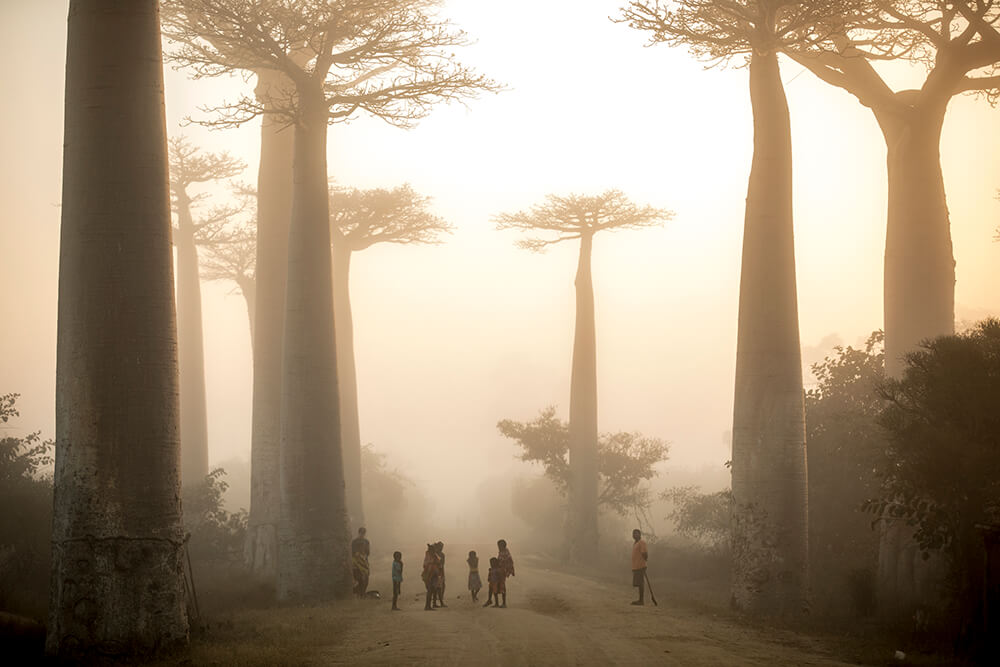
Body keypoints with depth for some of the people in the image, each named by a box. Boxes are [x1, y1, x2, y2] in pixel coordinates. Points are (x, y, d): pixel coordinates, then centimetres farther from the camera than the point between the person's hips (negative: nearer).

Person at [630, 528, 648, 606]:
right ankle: (640, 600, 15)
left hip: (640, 567, -10)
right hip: (635, 567, 10)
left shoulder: (642, 542, -9)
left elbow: (644, 553, -16)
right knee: (638, 584, 11)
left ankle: (642, 600, -8)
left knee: (641, 583, -9)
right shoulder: (635, 543, 20)